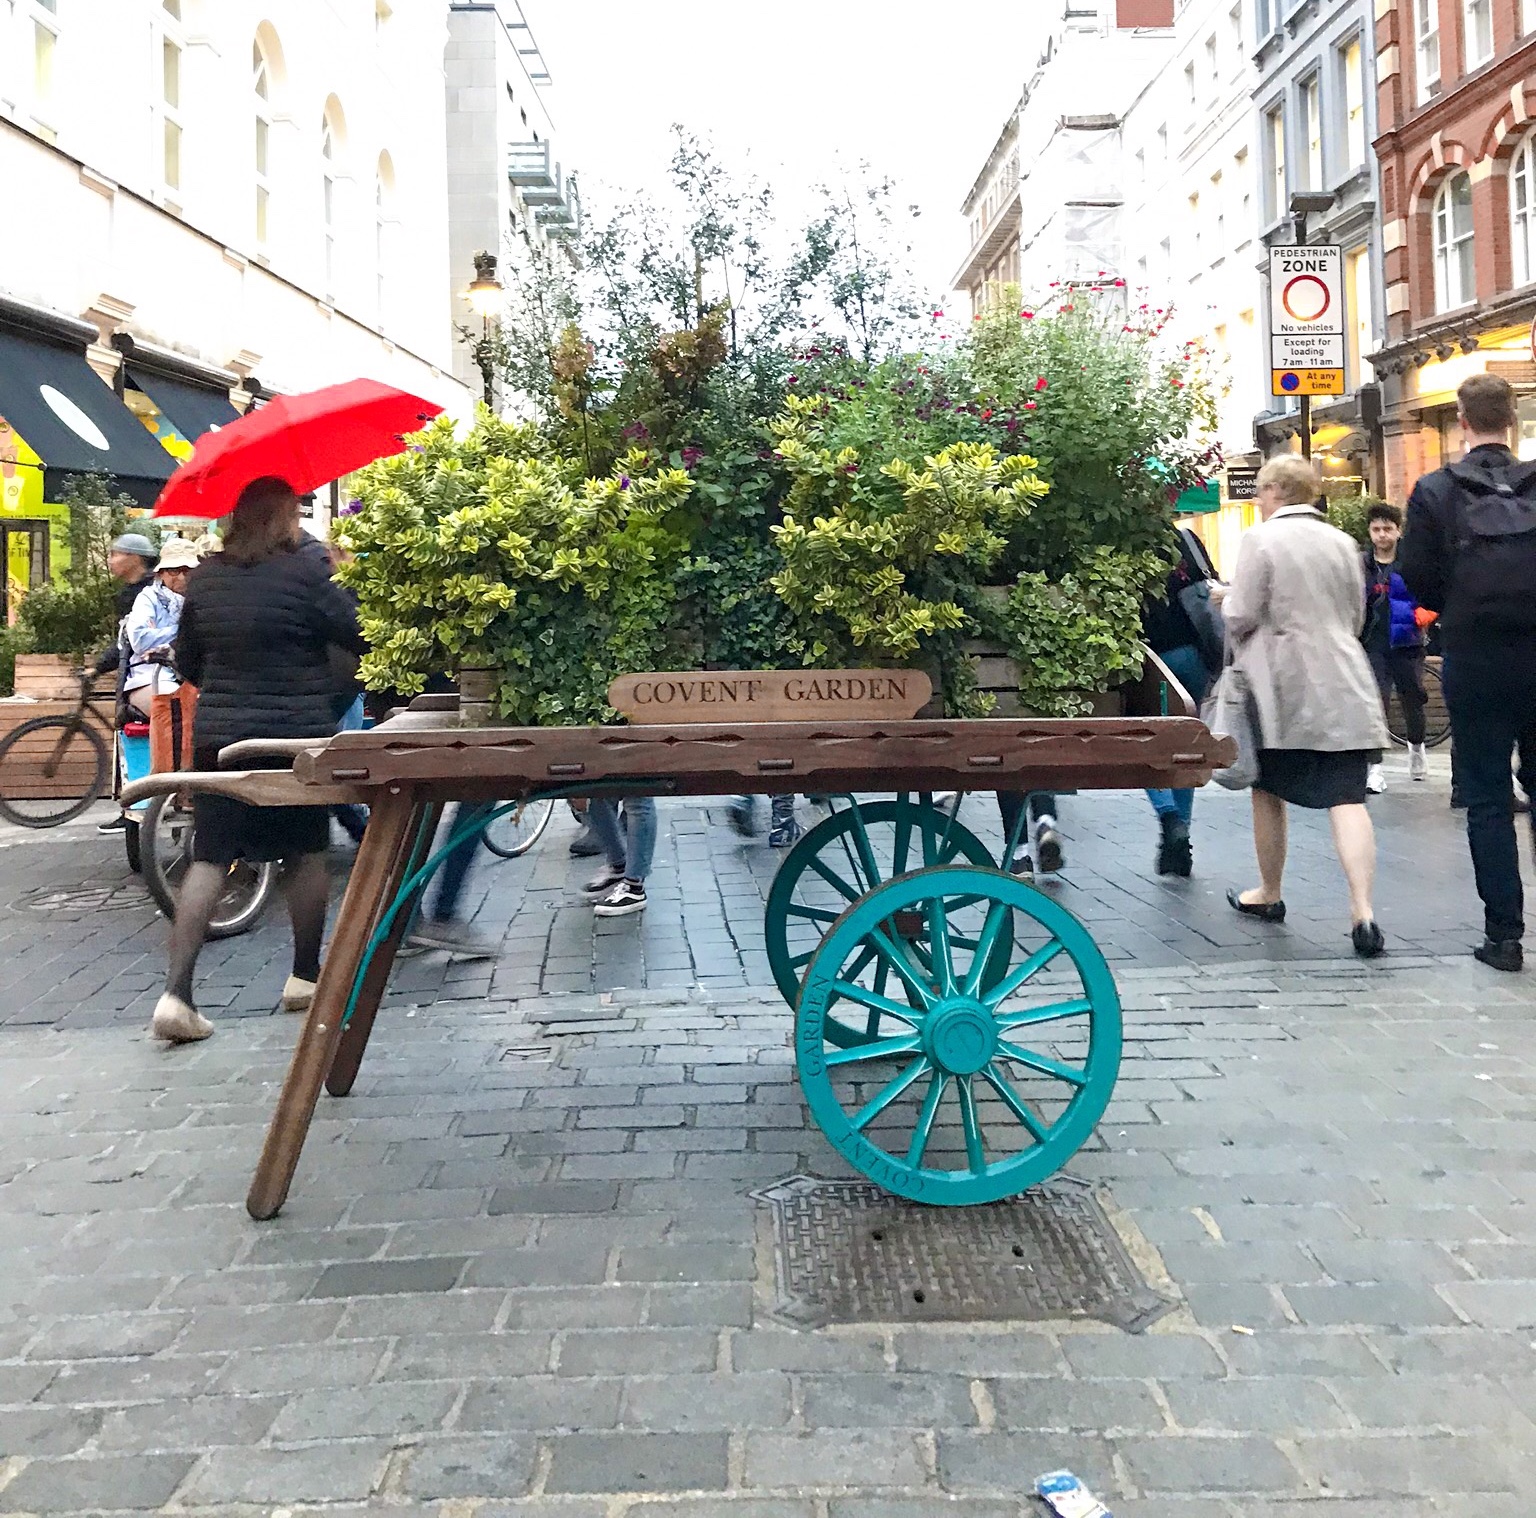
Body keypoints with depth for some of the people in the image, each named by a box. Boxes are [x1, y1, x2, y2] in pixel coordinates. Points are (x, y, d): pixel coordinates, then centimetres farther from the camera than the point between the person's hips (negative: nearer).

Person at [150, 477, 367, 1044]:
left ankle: (176, 992, -6)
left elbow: (187, 662, 13)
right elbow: (363, 635, -9)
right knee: (306, 852, 12)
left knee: (209, 857, 3)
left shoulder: (204, 578, 7)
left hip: (218, 736, 4)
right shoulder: (304, 571, -9)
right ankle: (304, 976, 21)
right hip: (295, 735, -4)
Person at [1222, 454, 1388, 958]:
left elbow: (1241, 616, -9)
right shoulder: (1342, 542, 11)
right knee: (1347, 798, -3)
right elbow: (1356, 617, 19)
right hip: (1341, 688, 4)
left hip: (1281, 688, -4)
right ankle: (1363, 911, -14)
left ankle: (1269, 894, 27)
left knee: (1268, 792, 13)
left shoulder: (1261, 538, -7)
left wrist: (1226, 599, 11)